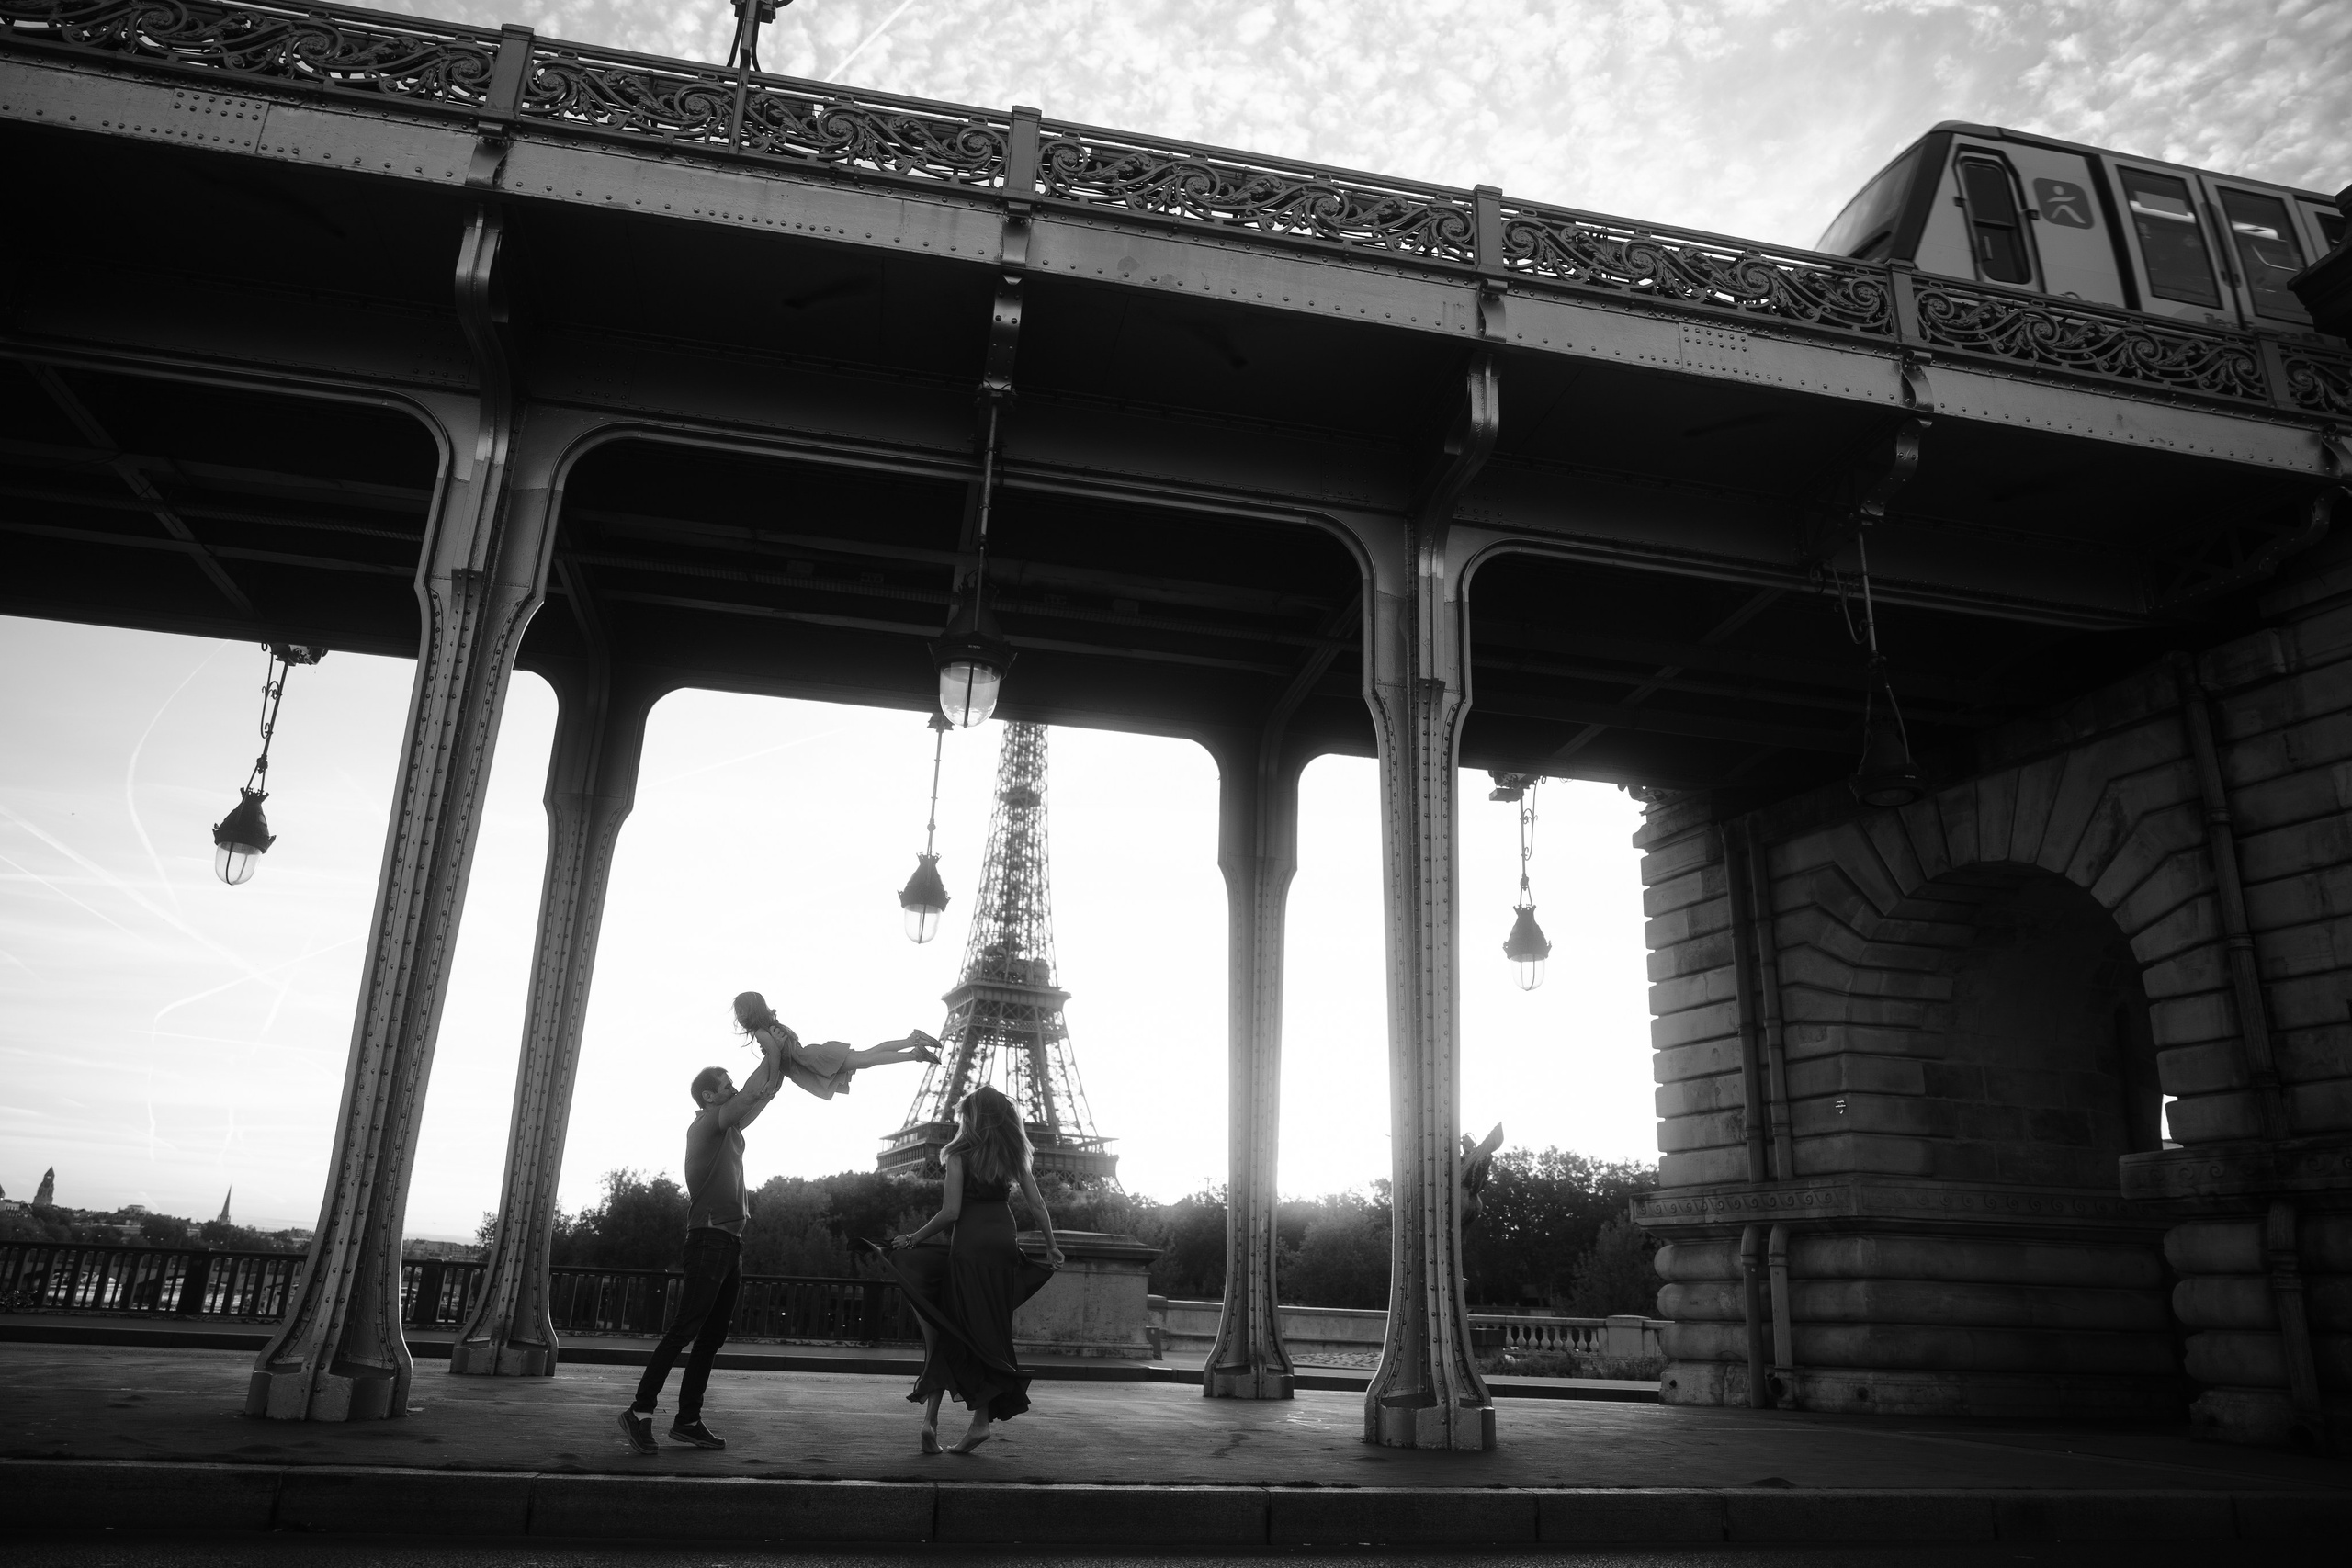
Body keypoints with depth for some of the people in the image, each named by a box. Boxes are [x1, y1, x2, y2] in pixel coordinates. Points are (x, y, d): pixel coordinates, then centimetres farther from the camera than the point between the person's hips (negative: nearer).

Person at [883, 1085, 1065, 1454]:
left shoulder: (959, 1153, -4)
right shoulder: (1014, 1153, 9)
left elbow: (950, 1212, -12)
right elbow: (1037, 1206, 6)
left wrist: (913, 1238, -1)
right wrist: (1052, 1246, 16)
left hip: (969, 1245, -4)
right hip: (1004, 1243, 4)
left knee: (952, 1331, 4)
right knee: (992, 1333, 11)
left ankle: (931, 1417, 0)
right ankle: (982, 1419, 10)